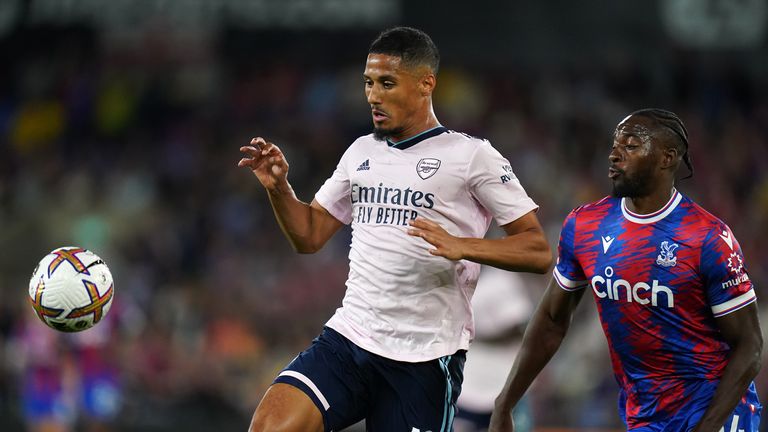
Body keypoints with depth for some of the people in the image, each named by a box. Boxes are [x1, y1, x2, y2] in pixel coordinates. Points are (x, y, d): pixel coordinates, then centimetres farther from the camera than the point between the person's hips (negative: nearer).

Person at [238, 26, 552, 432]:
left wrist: (461, 246, -22)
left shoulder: (471, 155, -3)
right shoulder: (361, 152, 15)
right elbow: (309, 236, 21)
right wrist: (278, 187, 2)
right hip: (347, 338, 4)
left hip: (425, 359, -4)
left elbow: (538, 251, -7)